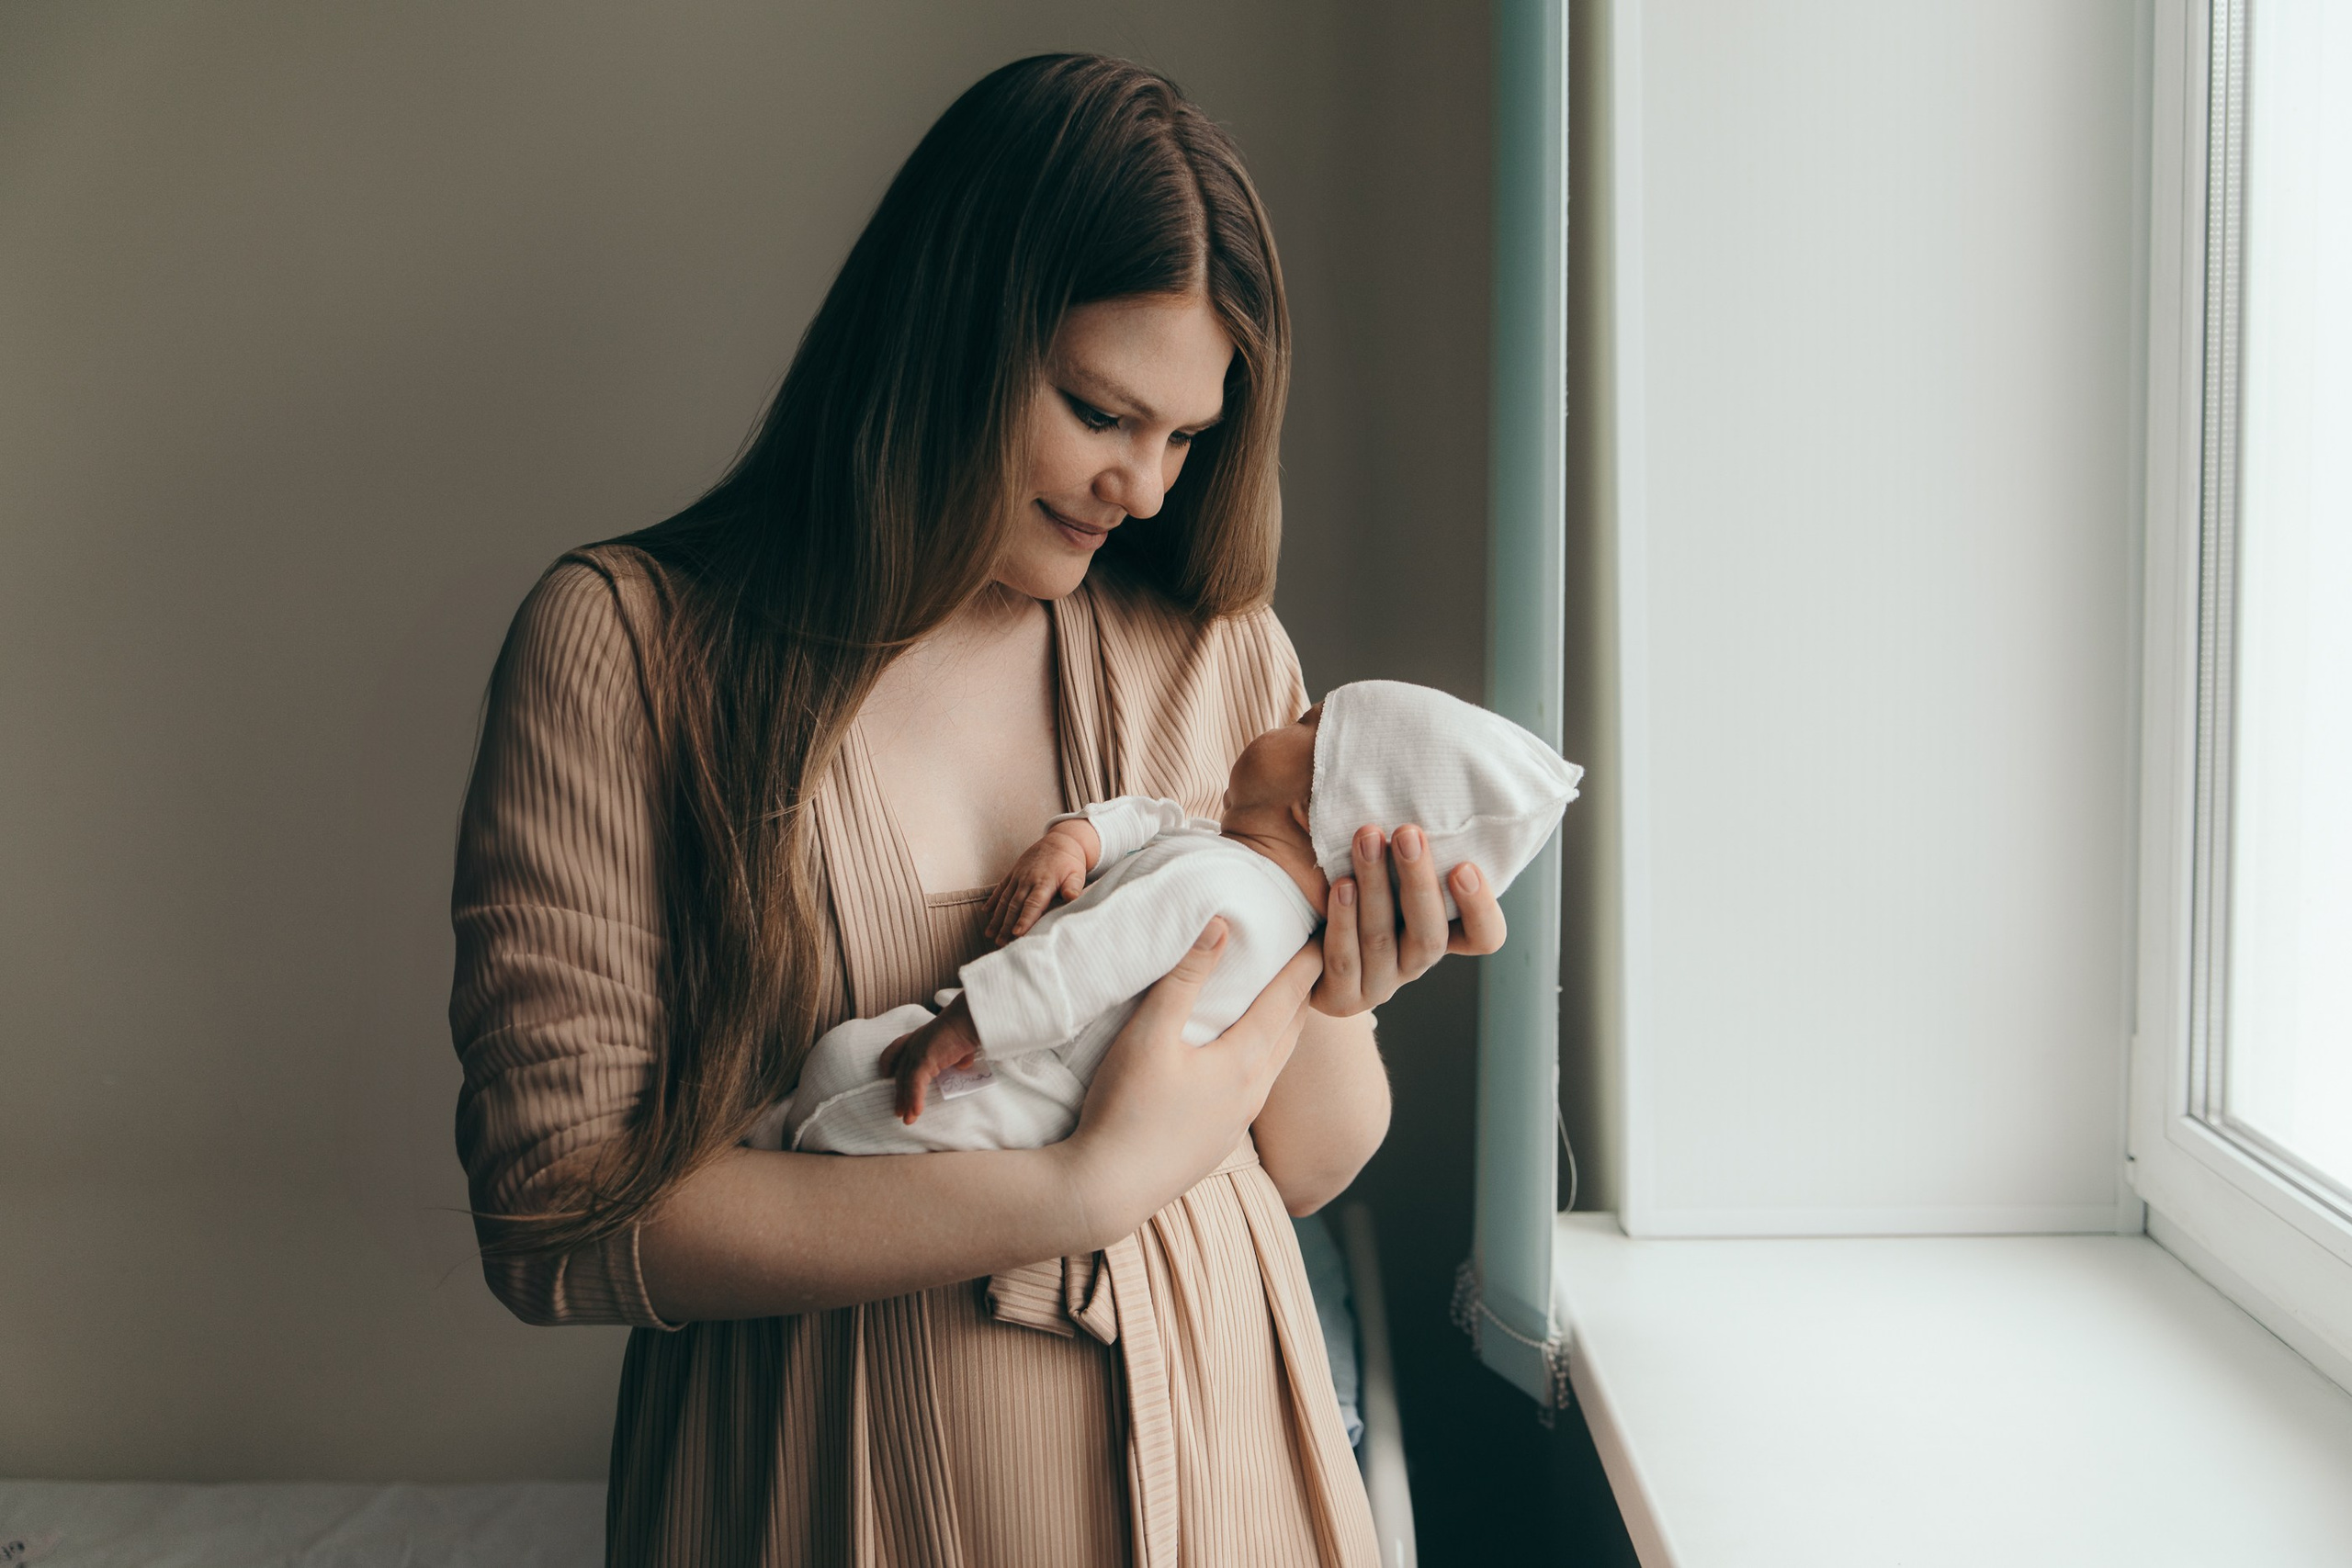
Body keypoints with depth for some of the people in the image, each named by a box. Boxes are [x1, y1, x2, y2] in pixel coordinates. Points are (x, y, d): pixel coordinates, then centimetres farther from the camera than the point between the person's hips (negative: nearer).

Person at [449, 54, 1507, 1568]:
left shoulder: (1220, 651, -2)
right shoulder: (627, 645, -12)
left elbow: (1305, 1167, 4)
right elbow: (560, 1213, -18)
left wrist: (1332, 1001, -17)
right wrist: (1080, 1191, -22)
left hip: (1206, 1446, 3)